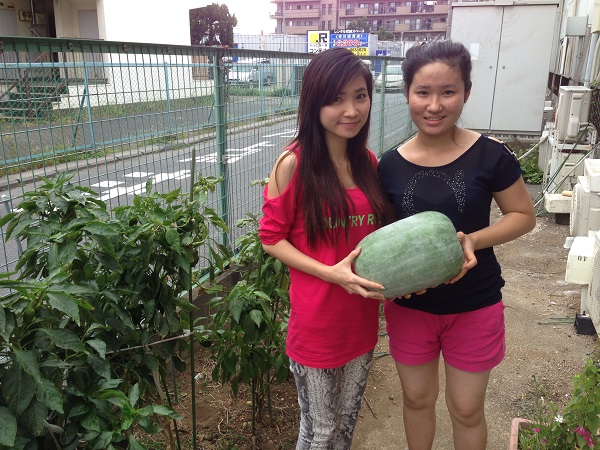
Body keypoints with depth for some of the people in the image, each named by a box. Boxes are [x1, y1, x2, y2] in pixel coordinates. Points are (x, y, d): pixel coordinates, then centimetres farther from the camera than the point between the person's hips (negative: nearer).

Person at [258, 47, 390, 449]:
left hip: (362, 320, 5)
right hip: (316, 322, -5)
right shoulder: (293, 164, -15)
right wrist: (330, 273, -22)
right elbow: (272, 238, -10)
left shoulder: (369, 163, 1)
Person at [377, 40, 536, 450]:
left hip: (474, 307, -1)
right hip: (409, 306, 2)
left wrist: (473, 240, -21)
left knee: (467, 409, 15)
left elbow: (524, 215, -4)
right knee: (417, 398, 21)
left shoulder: (490, 155, -14)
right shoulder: (390, 165, -7)